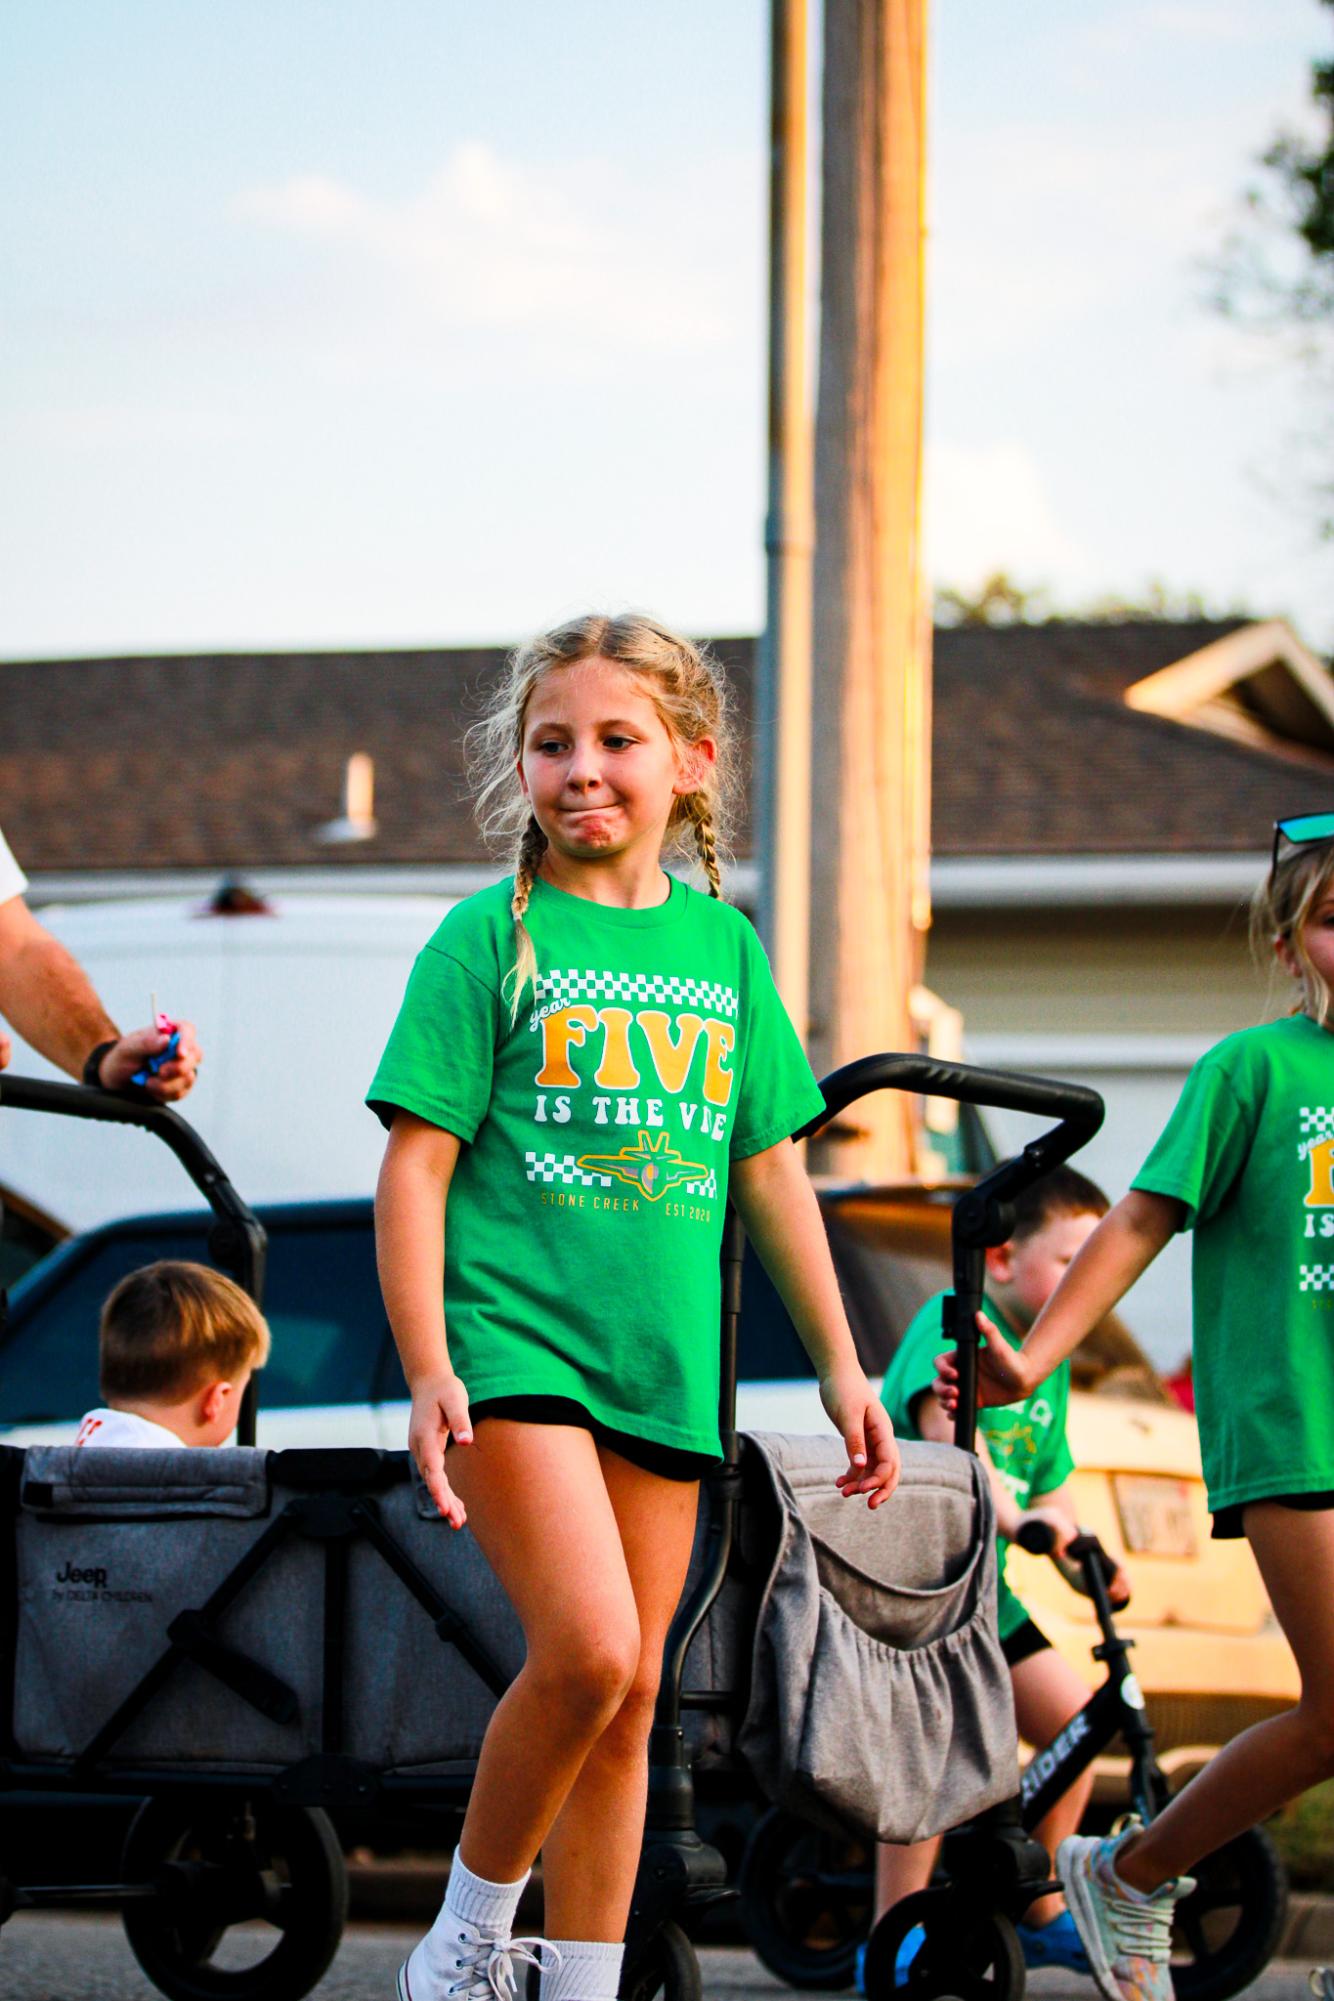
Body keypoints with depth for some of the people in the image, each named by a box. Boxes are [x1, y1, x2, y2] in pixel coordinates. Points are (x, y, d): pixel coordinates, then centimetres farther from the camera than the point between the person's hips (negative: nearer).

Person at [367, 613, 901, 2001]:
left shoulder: (724, 947, 12)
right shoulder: (494, 936, -1)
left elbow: (770, 1169, 17)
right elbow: (415, 1165, -5)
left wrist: (839, 1364, 14)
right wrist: (427, 1370, -13)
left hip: (663, 1363, 5)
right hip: (512, 1338, -5)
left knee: (628, 1698, 7)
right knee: (586, 1652, -20)